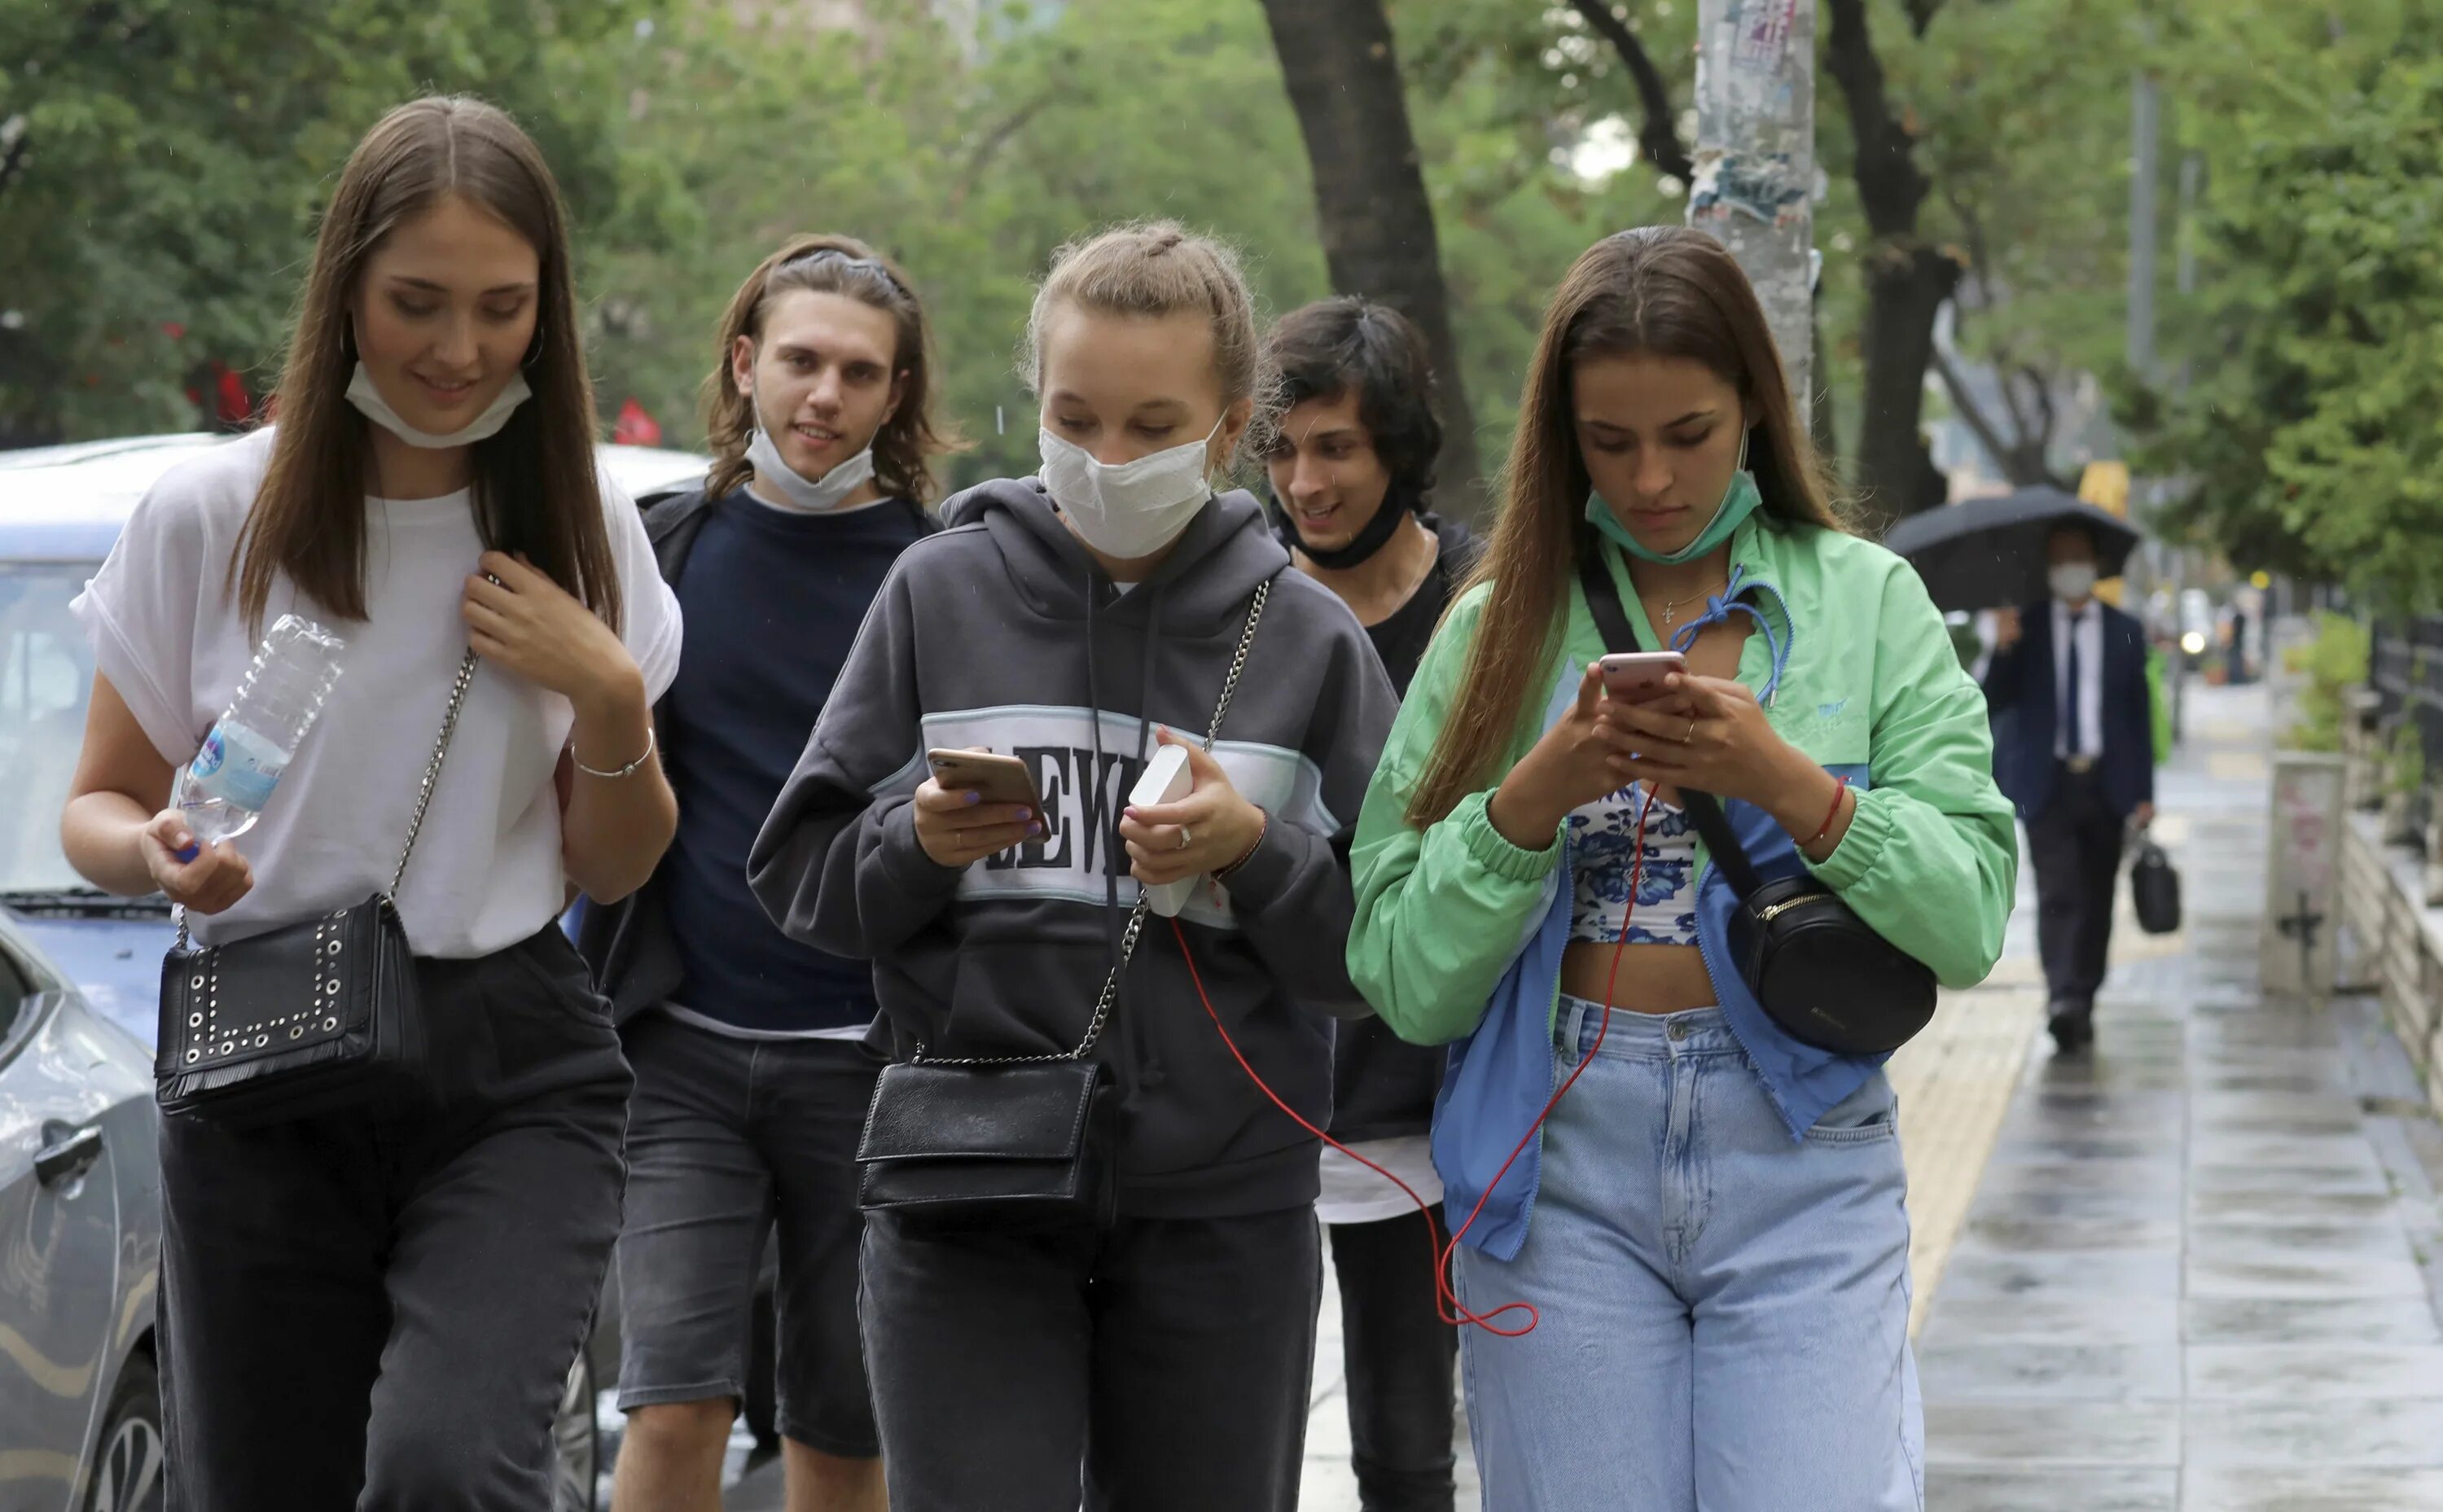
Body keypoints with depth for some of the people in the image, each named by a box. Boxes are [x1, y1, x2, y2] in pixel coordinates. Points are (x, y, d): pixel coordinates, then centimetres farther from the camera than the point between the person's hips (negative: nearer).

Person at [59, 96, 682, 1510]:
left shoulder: (580, 532, 5)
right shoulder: (211, 517, -1)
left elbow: (614, 871, 10)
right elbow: (98, 809, 8)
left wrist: (610, 696, -8)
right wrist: (156, 851, -15)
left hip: (512, 1073, 0)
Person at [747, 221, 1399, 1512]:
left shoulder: (1307, 637, 3)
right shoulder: (941, 593, 4)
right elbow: (798, 873, 5)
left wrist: (1258, 854, -15)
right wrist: (917, 843, -14)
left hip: (1223, 1210, 1)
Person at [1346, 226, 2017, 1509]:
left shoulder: (1867, 602, 7)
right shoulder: (1499, 627, 7)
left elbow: (1970, 921, -3)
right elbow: (1402, 983, 1)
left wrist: (1788, 785, -16)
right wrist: (1530, 803, -13)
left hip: (1797, 1162, -1)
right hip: (1560, 1171, 1)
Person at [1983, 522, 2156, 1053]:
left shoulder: (2125, 632, 8)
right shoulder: (2025, 627, 5)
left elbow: (2140, 714, 9)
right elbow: (1996, 701, 0)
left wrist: (2144, 792, 3)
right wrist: (2004, 650, -19)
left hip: (2106, 786, 2)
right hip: (2047, 784, -2)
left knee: (2097, 900, 7)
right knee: (2058, 895, -14)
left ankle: (2083, 1005, 17)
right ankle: (2062, 998, -24)